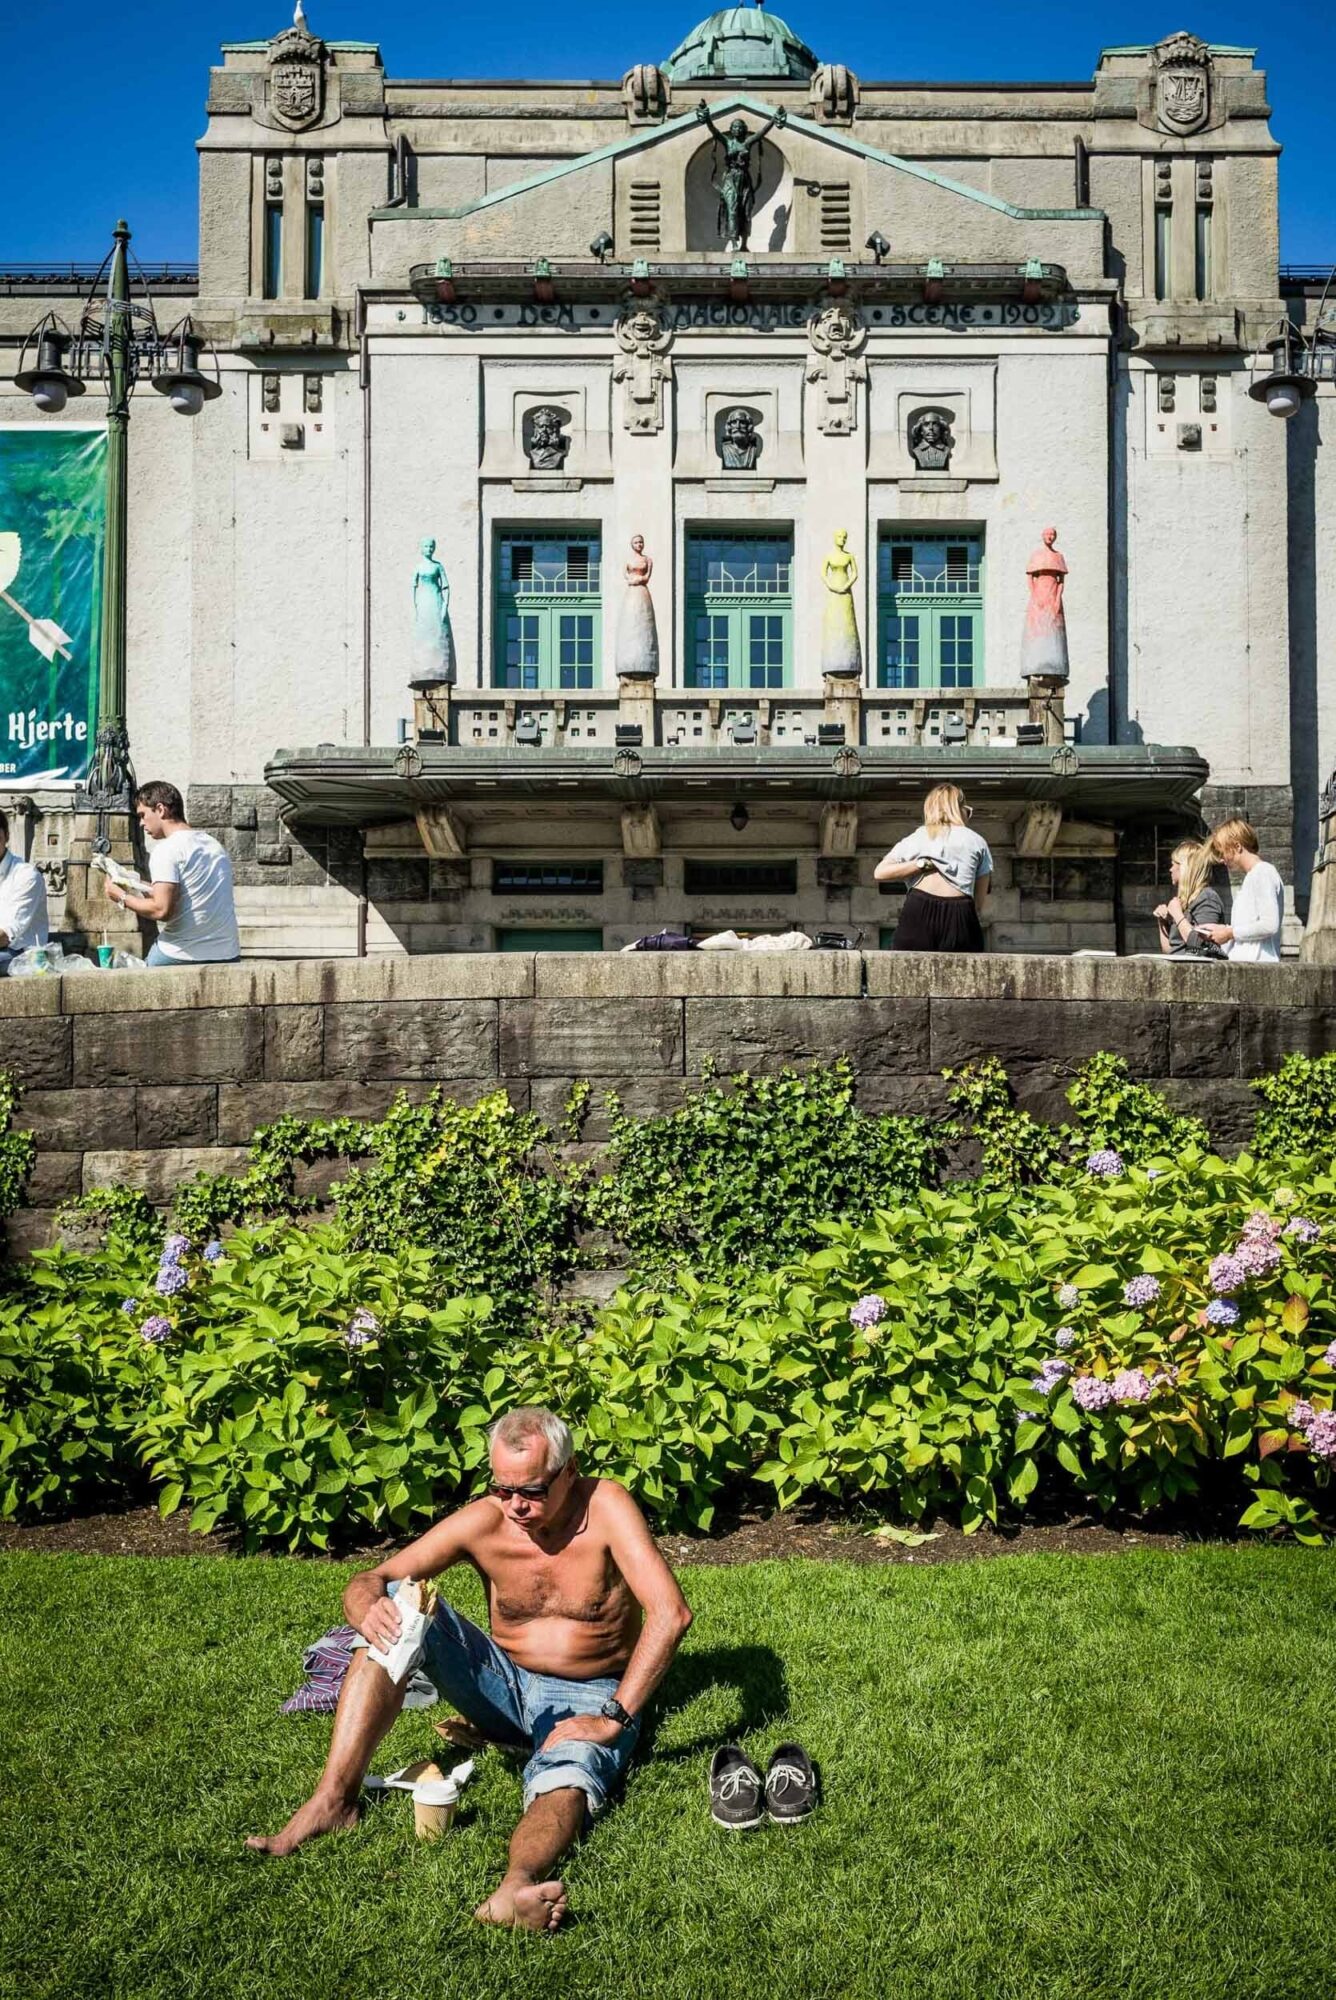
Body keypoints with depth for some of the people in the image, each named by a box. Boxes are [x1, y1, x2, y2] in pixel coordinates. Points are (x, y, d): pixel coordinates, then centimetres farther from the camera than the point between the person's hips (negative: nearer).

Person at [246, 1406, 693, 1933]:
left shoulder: (605, 1506, -18)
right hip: (502, 1685, 4)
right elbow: (367, 1582, -11)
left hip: (588, 1700, -3)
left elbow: (671, 1613, -26)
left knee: (566, 1782, -39)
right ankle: (333, 1799, -25)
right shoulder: (481, 1523, -10)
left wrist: (616, 1718, -29)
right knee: (401, 1605, -20)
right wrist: (371, 1610, -36)